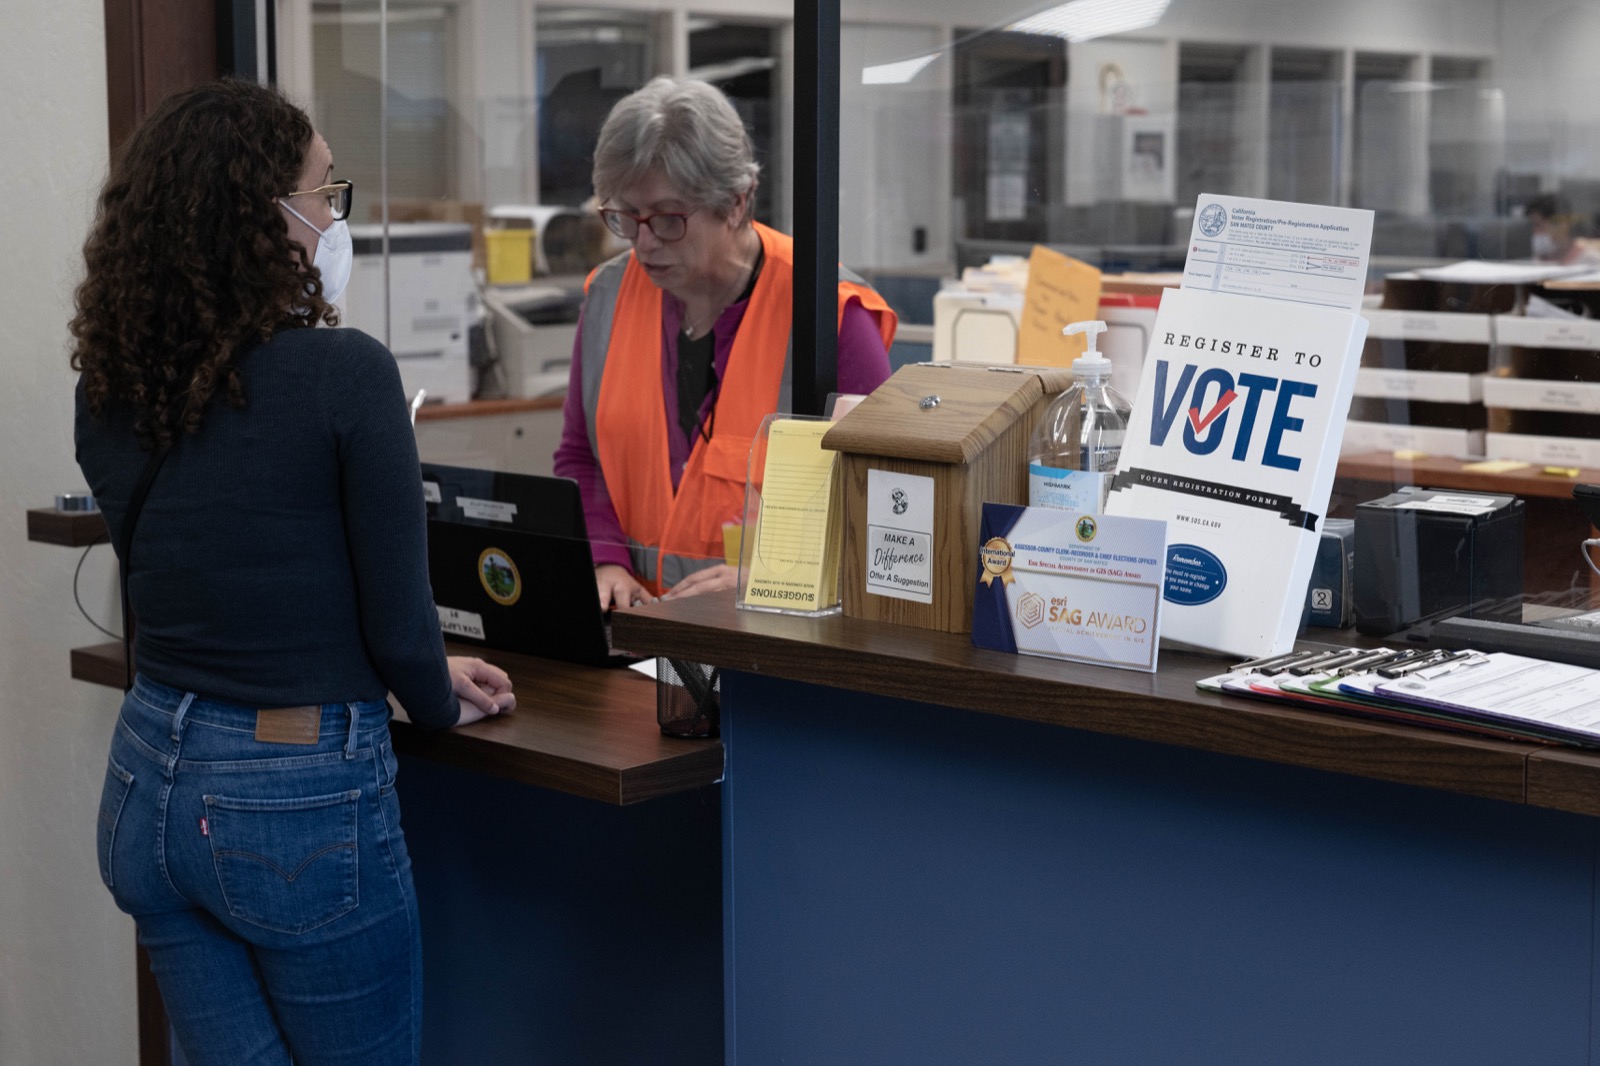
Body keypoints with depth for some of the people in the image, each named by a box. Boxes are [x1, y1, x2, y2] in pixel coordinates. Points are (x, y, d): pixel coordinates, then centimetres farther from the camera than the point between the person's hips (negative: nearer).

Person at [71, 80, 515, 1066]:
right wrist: (443, 704, 10)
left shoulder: (110, 388, 2)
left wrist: (424, 671, 20)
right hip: (300, 800, -6)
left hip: (148, 784, 6)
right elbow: (397, 614, -13)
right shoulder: (344, 373, -18)